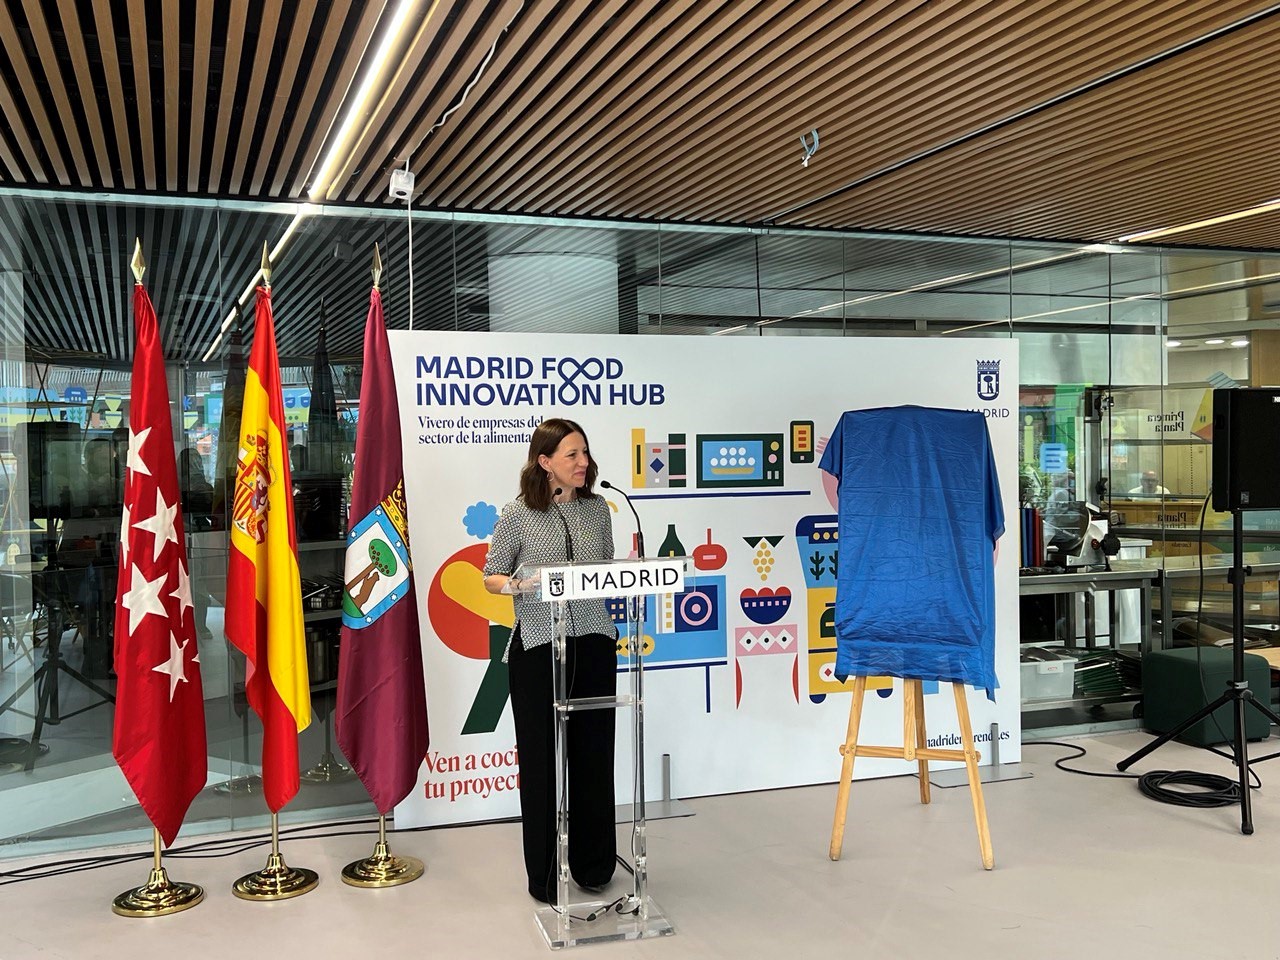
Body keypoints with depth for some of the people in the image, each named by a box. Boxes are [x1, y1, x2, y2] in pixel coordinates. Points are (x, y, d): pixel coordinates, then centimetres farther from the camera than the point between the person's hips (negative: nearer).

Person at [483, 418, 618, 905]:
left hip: (593, 644, 4)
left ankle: (594, 865, 27)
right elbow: (490, 577, 2)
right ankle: (545, 877, 19)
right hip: (537, 646, -3)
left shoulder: (597, 509, 7)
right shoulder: (518, 515, -4)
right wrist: (516, 583, -19)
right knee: (542, 759, 3)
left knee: (594, 753, 9)